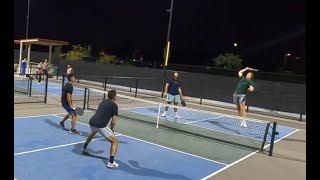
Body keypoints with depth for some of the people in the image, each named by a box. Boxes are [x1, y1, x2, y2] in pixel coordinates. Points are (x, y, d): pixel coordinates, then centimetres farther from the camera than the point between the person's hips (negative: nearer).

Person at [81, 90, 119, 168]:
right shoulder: (114, 105, 1)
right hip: (101, 125, -7)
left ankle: (84, 148, 59)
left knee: (93, 132, 43)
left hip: (92, 122, 8)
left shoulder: (103, 102, 22)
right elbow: (113, 122, -3)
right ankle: (111, 162, -8)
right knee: (115, 141, 2)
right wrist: (111, 130, 17)